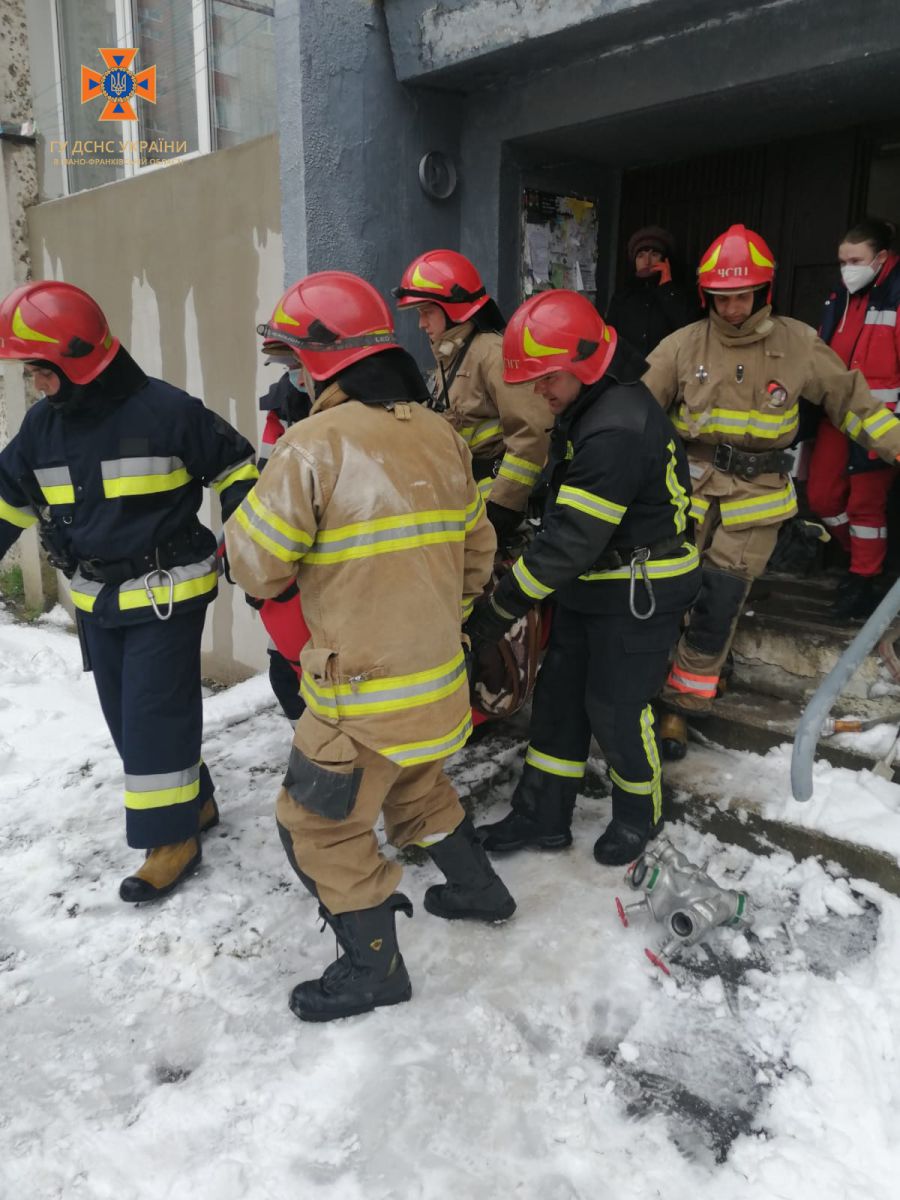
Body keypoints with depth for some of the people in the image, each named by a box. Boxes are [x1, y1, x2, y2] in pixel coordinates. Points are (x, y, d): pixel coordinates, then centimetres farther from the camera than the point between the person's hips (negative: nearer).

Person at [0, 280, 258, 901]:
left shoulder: (166, 409, -15)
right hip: (97, 599, 7)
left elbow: (235, 469, -7)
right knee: (127, 716, 14)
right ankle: (192, 800, 32)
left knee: (155, 714, -4)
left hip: (167, 593, -7)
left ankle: (173, 837, 11)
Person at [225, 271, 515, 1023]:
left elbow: (257, 568, -12)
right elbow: (477, 552, 10)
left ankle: (373, 970, 27)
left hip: (366, 687, -7)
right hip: (439, 675, 8)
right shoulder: (441, 434, 2)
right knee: (416, 782, 31)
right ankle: (480, 891, 48)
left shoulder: (315, 445, -19)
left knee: (319, 824, 12)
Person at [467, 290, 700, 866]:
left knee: (615, 709, 4)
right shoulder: (592, 406, 5)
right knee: (559, 693, 13)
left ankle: (641, 812, 32)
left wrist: (503, 606, -26)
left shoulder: (616, 429, -28)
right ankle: (543, 816, 26)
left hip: (641, 593, -10)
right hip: (593, 583, 10)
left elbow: (572, 537, -30)